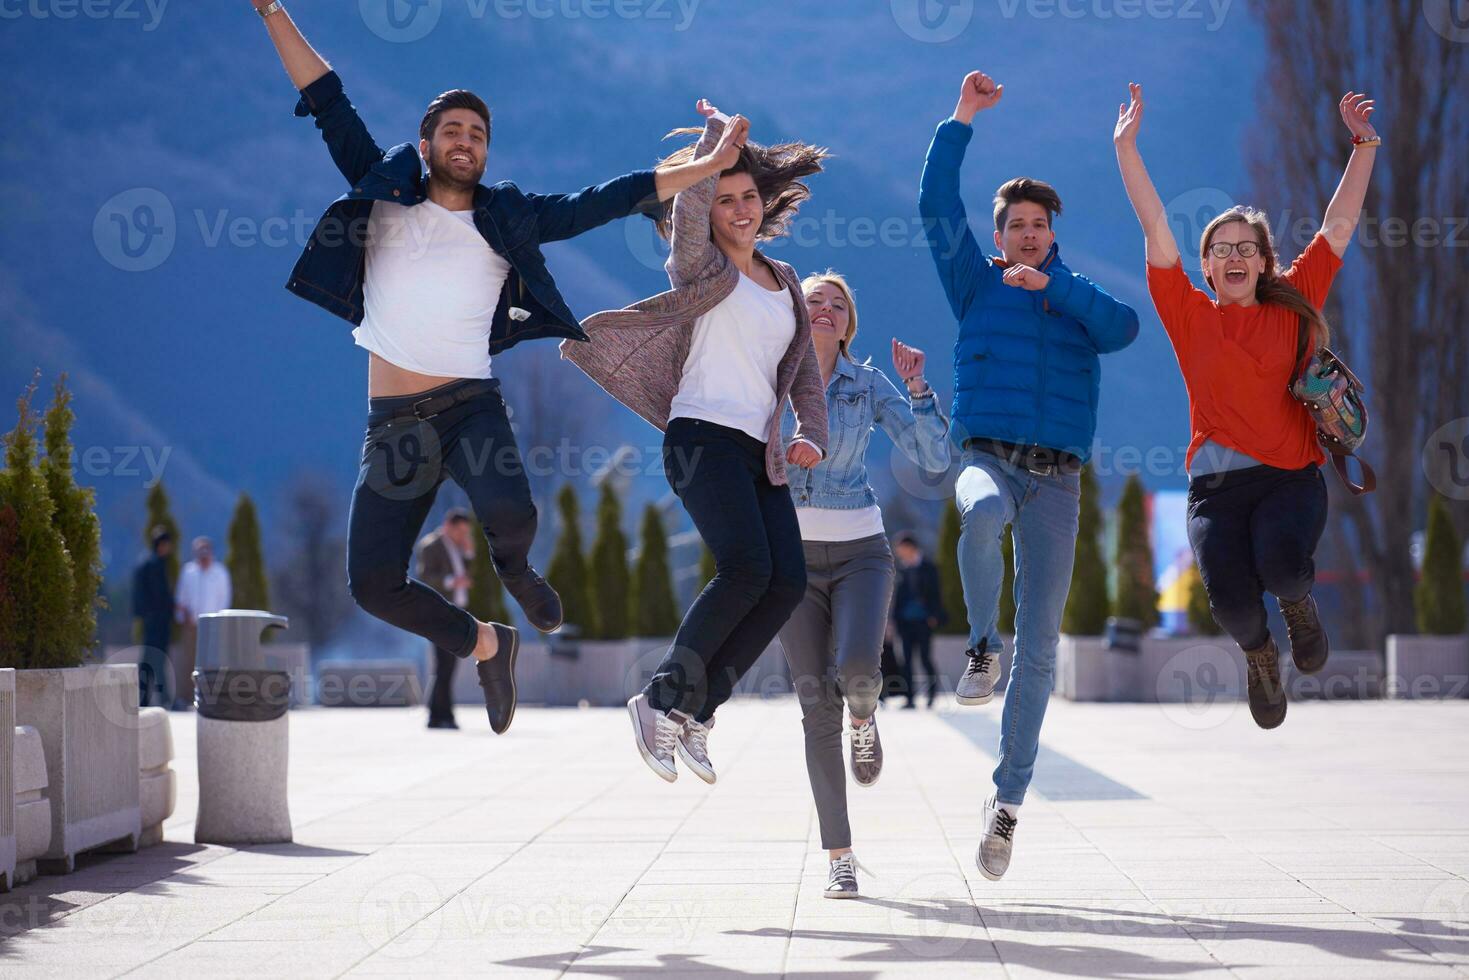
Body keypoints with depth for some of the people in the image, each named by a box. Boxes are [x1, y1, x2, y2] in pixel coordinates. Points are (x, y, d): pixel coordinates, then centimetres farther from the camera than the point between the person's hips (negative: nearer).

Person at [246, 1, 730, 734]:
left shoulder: (507, 219, 9)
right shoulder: (383, 197, 9)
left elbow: (602, 203, 9)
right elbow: (329, 105, 8)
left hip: (471, 406, -2)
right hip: (393, 423, 2)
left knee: (511, 515, -31)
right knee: (373, 584, -6)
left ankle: (514, 572, 9)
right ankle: (485, 645, 23)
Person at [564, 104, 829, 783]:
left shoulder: (785, 283, 21)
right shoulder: (698, 265, 4)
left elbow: (804, 373, 21)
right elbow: (693, 191, -14)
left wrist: (810, 435, 4)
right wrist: (718, 131, 2)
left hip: (758, 451, 6)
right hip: (703, 436, -6)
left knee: (788, 581, -12)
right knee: (747, 567, -26)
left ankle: (694, 712, -5)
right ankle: (662, 699, -14)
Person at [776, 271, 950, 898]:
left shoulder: (869, 386, 3)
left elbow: (934, 458, -2)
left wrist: (917, 389, -12)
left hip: (859, 551, 0)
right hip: (792, 552, 0)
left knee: (856, 669, -27)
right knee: (816, 702, -5)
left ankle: (863, 715, 13)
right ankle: (838, 856, 3)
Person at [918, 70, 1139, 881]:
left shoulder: (1078, 301, 18)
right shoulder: (978, 287, 14)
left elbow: (1124, 326, -4)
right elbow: (937, 206, 5)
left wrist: (1052, 282, -10)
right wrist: (962, 120, 2)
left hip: (1058, 478, 2)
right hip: (988, 455, -2)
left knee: (1039, 645, -4)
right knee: (984, 511, -42)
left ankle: (1008, 799, -1)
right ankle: (980, 648, -23)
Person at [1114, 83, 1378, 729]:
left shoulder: (1293, 306, 9)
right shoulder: (1192, 316, 7)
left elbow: (1338, 226, 11)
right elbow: (1155, 229, 2)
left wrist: (1364, 145, 8)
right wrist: (1126, 146, -4)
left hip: (1292, 475, 0)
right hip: (1217, 483, 0)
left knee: (1282, 565, -30)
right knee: (1231, 598, -20)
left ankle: (1298, 600, 10)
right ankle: (1259, 653, 18)